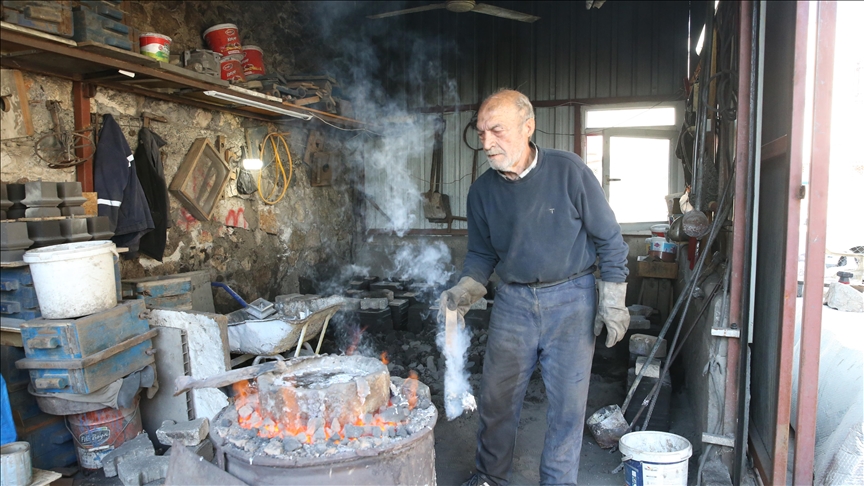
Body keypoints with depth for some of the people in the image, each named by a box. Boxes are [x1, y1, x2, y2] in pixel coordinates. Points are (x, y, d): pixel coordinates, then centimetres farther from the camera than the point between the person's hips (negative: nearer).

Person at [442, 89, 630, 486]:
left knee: (567, 403, 6)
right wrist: (464, 291, -8)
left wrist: (613, 302, -6)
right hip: (513, 302, 3)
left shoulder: (568, 171, -12)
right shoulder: (482, 190, -1)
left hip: (571, 300, -3)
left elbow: (609, 238, -5)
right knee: (496, 397, 9)